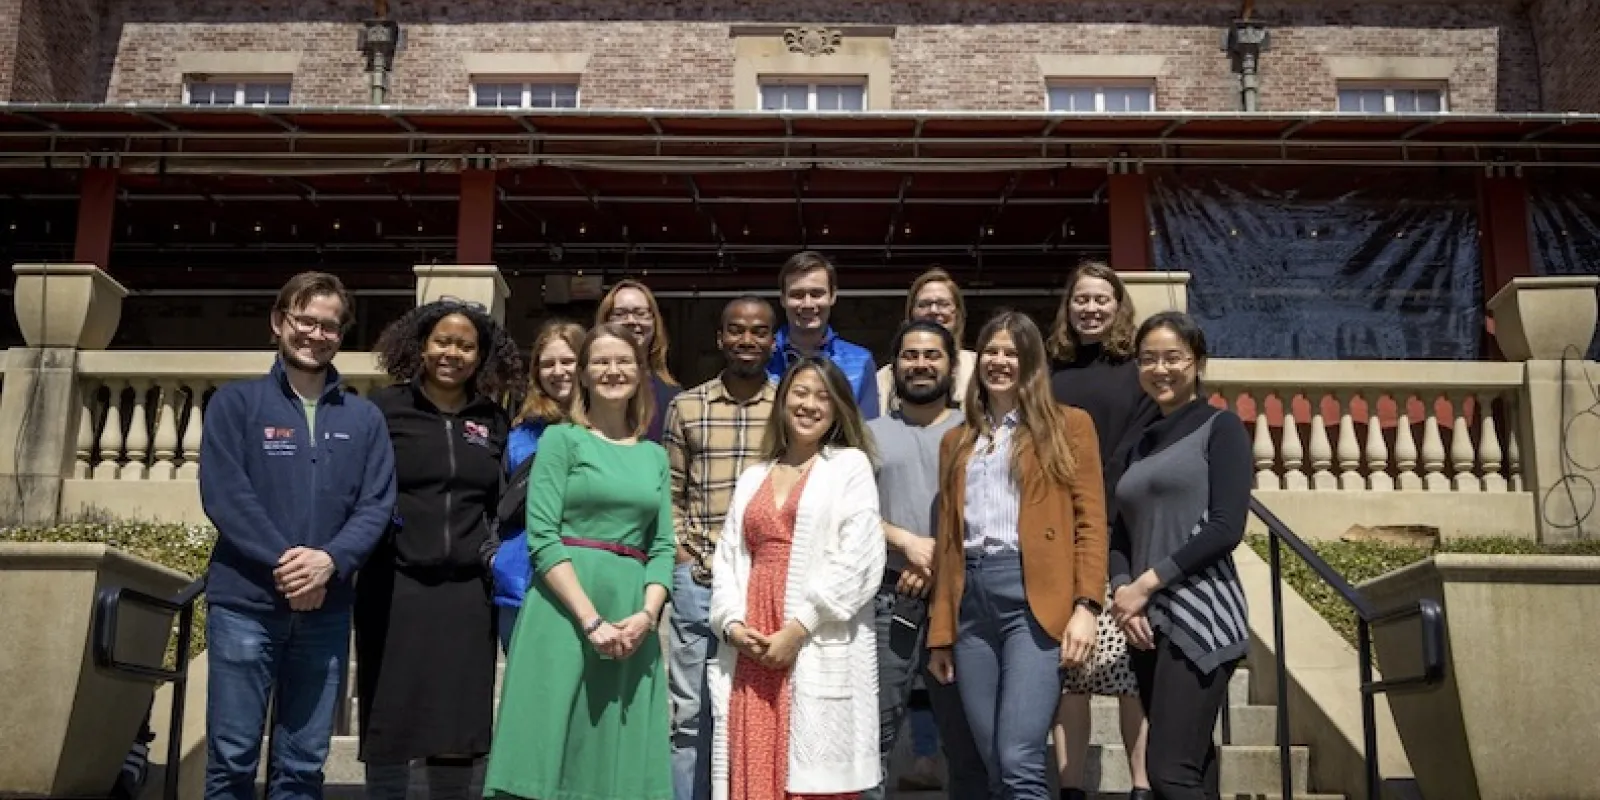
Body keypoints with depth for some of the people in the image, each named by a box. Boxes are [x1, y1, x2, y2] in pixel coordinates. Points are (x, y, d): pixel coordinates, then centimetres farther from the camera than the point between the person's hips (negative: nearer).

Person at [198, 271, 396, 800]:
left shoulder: (364, 418, 9)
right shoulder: (235, 402, 3)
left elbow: (377, 505, 1)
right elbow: (223, 493, -8)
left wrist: (330, 561, -16)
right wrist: (282, 560, -18)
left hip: (326, 610, 2)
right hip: (245, 602, -2)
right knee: (232, 757, 3)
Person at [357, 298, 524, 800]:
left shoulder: (494, 421, 9)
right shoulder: (386, 408, 0)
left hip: (467, 591, 3)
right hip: (397, 585, -2)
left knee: (457, 727, 9)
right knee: (390, 724, 4)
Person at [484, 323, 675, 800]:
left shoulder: (655, 457, 15)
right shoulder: (561, 438, 2)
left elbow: (663, 546, 10)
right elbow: (541, 537, -7)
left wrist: (646, 614, -8)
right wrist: (591, 619, -15)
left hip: (633, 621, 4)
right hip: (565, 612, -4)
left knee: (622, 759, 6)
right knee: (551, 751, -3)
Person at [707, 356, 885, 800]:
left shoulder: (851, 466, 4)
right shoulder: (753, 477, 20)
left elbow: (857, 561, -7)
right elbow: (727, 559, 14)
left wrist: (797, 628, -13)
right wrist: (732, 624, -4)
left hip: (819, 650, -4)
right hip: (751, 650, 5)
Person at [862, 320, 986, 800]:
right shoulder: (871, 434, 12)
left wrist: (940, 557, -13)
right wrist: (907, 542, -11)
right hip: (888, 596, 1)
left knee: (966, 732, 7)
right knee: (875, 732, 3)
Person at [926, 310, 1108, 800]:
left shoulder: (1068, 425, 9)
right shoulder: (957, 441, 20)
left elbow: (1091, 522, 1)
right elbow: (948, 539, 17)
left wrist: (1086, 606, -11)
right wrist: (940, 632, 13)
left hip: (1035, 598, -4)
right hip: (971, 601, 4)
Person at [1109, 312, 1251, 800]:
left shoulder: (1220, 427, 0)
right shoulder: (1143, 443, 18)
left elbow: (1226, 528, -11)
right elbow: (1121, 535, 16)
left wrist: (1147, 583, -11)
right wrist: (1122, 590, -3)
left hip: (1198, 616, -6)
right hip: (1148, 623, 6)